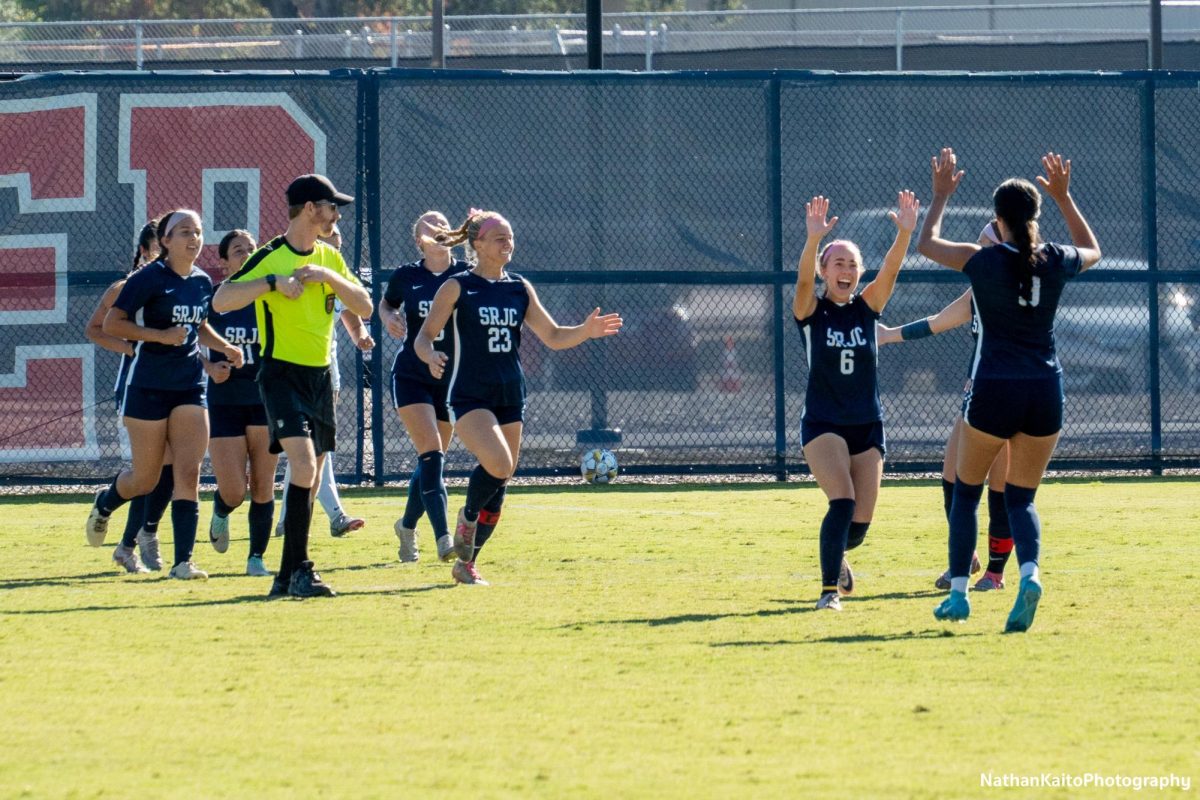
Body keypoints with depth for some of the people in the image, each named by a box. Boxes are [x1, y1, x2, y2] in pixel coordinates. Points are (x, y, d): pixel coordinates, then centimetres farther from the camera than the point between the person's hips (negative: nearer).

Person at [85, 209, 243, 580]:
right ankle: (104, 503, 38)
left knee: (188, 474, -7)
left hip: (190, 388, 5)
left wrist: (225, 347, 12)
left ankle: (183, 560, -7)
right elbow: (111, 323, -14)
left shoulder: (202, 282, 10)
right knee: (146, 479, 5)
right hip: (149, 388, -5)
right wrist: (161, 335, -21)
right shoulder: (149, 278, -10)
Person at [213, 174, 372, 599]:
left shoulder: (329, 258, 11)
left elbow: (365, 306, 7)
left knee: (309, 482, 8)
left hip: (320, 376, 7)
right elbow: (220, 301, -17)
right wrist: (272, 282, -26)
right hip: (282, 373, -7)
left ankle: (286, 576, 16)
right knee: (304, 466, -21)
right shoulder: (271, 258, -10)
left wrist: (330, 276, -8)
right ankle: (300, 571, -19)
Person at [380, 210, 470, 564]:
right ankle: (443, 538, -23)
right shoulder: (406, 276, 0)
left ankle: (407, 525, 36)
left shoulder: (466, 274, -1)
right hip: (411, 377, -2)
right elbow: (386, 303, 17)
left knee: (432, 461, 12)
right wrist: (388, 319, -7)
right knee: (432, 456, -17)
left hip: (451, 379, 2)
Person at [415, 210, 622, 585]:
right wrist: (431, 356, -28)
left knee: (499, 484, 5)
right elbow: (424, 337, -6)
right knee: (498, 462, -27)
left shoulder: (520, 288, 9)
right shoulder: (458, 287, -4)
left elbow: (553, 337, 11)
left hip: (510, 398, 6)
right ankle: (468, 518, 2)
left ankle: (466, 563, 17)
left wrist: (587, 331, -7)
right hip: (470, 395, -6)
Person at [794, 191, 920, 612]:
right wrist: (814, 239, -43)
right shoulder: (812, 311, -4)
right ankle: (830, 589, -19)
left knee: (860, 522, 3)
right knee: (842, 501, -23)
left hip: (867, 426, 3)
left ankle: (837, 558, 37)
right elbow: (804, 279, -25)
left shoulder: (866, 308, 4)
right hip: (823, 423, -3)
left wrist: (905, 232, -30)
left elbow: (890, 270, -12)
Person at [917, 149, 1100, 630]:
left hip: (994, 392, -3)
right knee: (1021, 497, 10)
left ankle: (958, 592, 14)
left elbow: (926, 244, 12)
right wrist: (1064, 198, 29)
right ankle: (1029, 574, -19)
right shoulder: (1056, 262, 0)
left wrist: (941, 195, 23)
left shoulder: (984, 261, -8)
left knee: (966, 491, 16)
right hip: (1045, 392, 3)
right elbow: (1092, 250, 27)